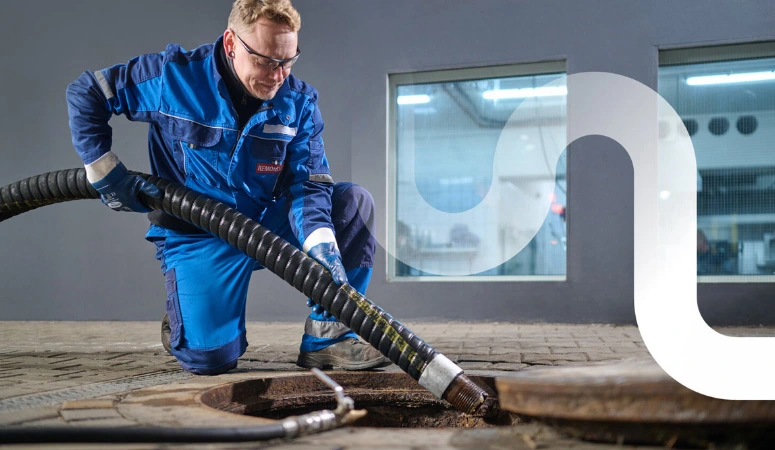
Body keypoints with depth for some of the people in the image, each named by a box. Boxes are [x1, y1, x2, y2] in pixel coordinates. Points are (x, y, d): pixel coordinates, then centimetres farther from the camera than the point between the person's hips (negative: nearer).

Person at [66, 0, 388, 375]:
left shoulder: (299, 102, -7)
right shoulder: (174, 76, -14)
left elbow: (308, 185, -14)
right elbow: (83, 94, -4)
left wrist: (323, 249, -32)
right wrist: (106, 173, -10)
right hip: (197, 236, -3)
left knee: (354, 202, -18)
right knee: (211, 357, -20)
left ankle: (326, 337, -11)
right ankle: (183, 320, 20)